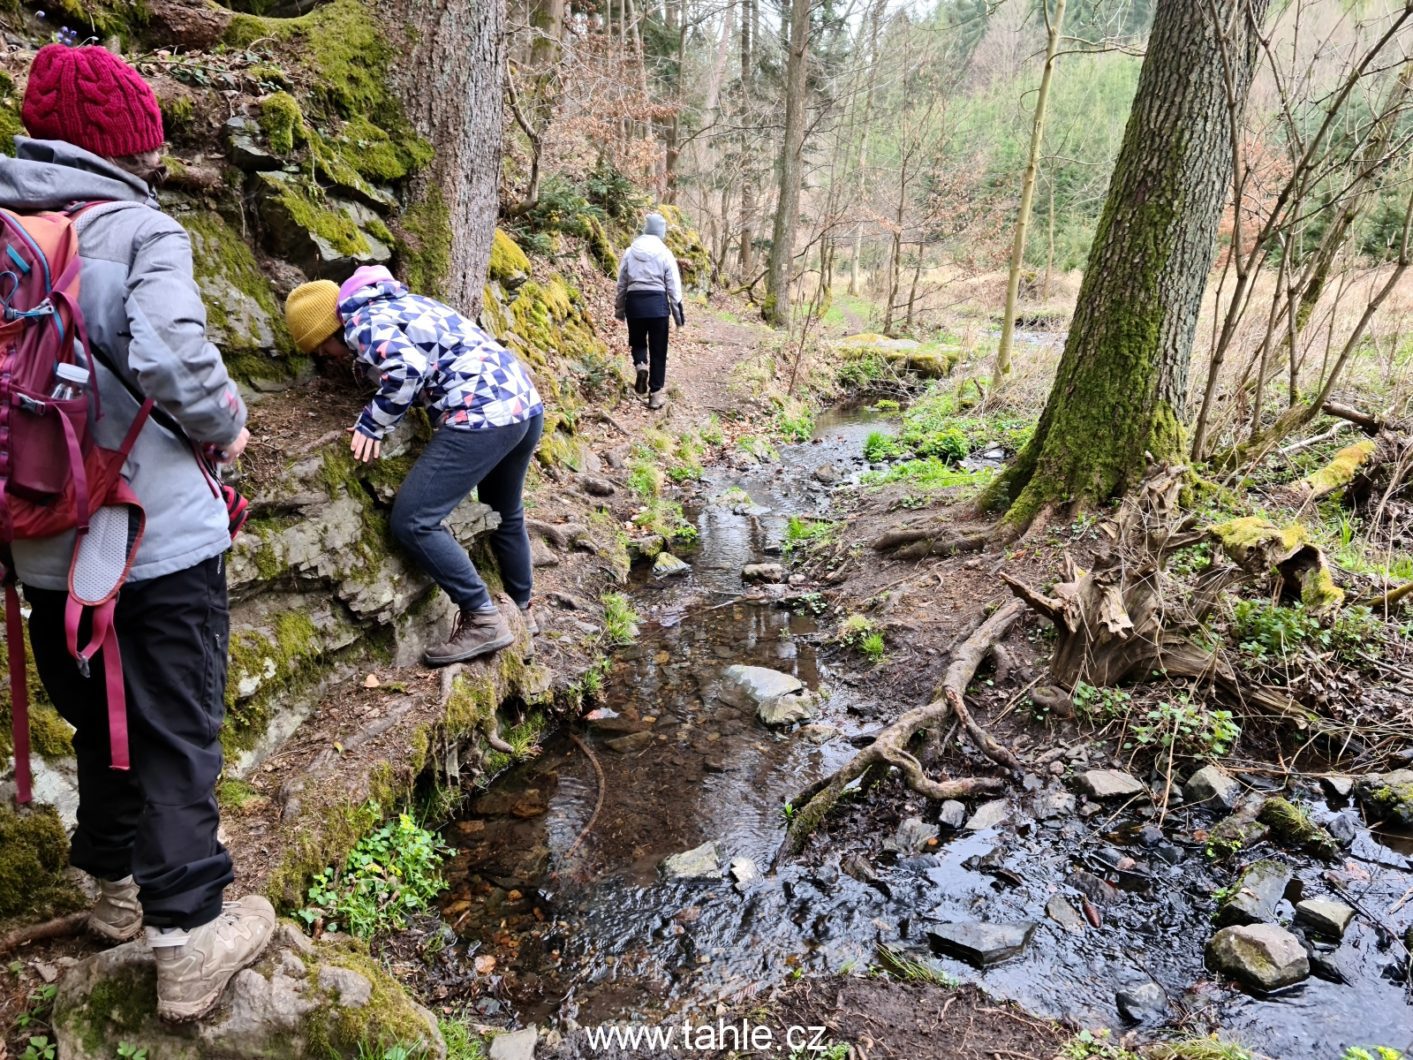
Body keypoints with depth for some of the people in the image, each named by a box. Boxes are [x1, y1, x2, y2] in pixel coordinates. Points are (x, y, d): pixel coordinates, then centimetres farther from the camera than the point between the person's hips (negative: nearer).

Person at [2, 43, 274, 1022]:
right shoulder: (141, 230, -11)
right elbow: (168, 351, -27)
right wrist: (226, 426, -9)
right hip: (160, 538, -6)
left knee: (99, 723, 22)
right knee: (177, 738, 5)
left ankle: (116, 889, 40)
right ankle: (189, 944, 14)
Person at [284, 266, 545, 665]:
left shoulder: (359, 322, 0)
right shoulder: (397, 303, 27)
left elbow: (407, 367, -18)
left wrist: (373, 423, -6)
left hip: (483, 415, -10)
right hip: (525, 402, 10)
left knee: (413, 522, -6)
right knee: (506, 515, 27)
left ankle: (483, 620, -3)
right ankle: (522, 611, 42)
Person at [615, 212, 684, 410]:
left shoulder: (630, 252, 4)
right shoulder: (665, 253, -3)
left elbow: (621, 284, 9)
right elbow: (673, 287, -2)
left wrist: (620, 309, 20)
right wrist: (678, 313, 5)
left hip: (634, 301, 2)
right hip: (658, 303, -2)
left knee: (637, 341, 23)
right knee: (658, 350, 7)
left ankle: (640, 365, -8)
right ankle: (655, 393, 8)